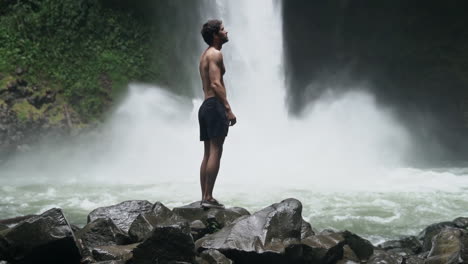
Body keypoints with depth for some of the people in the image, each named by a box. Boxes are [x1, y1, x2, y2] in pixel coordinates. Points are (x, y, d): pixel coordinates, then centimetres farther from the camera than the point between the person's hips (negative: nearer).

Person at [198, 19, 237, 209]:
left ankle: (205, 197, 8)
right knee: (215, 152, -12)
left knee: (208, 153, 8)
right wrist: (228, 109, -23)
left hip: (205, 106, 10)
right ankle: (208, 197, -15)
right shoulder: (215, 54, -9)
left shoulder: (205, 55, 21)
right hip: (215, 105, -10)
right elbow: (216, 84, -20)